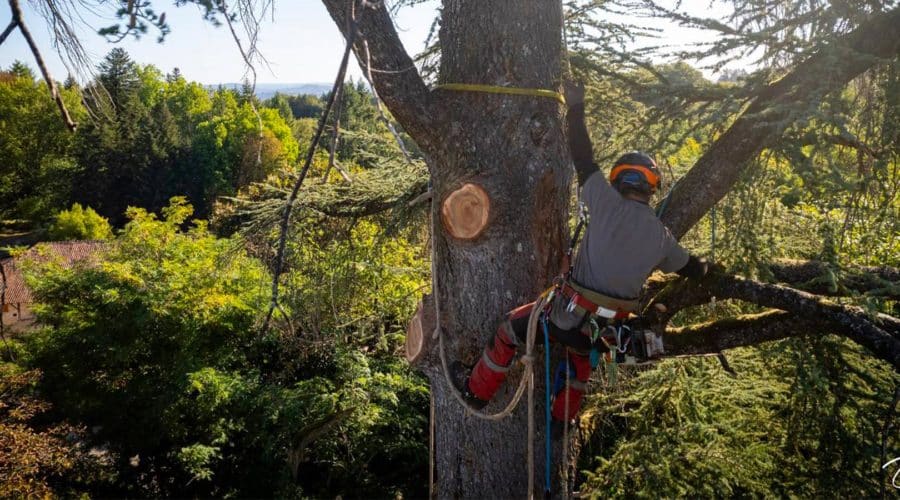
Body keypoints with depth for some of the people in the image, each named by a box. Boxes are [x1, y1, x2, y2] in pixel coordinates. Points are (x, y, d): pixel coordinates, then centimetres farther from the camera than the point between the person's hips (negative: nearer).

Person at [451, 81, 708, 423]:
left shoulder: (610, 205, -15)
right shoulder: (661, 236, 1)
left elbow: (583, 160, -8)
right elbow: (691, 269, 19)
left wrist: (576, 108, 3)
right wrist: (705, 268, 44)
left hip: (571, 315, -5)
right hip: (609, 326, 5)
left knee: (511, 327, 16)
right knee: (581, 364, 34)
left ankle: (476, 392, 29)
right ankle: (560, 422, 49)